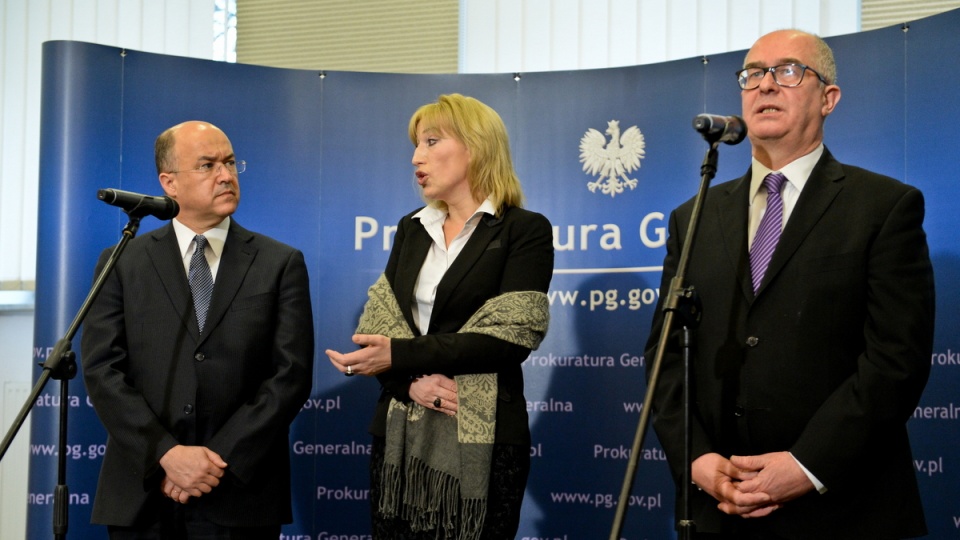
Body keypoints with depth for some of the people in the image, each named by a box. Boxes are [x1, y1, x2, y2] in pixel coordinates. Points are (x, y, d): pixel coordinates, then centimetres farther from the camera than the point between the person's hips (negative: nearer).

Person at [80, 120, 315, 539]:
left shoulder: (281, 264, 3)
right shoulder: (123, 264, 6)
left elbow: (292, 374, -3)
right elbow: (101, 369, -2)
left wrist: (219, 460, -11)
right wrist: (167, 454, -13)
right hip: (141, 494, 1)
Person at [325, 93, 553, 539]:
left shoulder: (526, 230, -4)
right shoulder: (411, 229, 13)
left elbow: (506, 338, -14)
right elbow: (377, 326, 6)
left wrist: (399, 356, -17)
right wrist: (411, 381, -14)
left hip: (480, 439, -5)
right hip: (400, 434, 5)